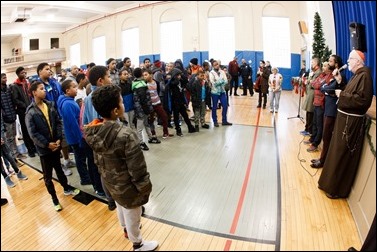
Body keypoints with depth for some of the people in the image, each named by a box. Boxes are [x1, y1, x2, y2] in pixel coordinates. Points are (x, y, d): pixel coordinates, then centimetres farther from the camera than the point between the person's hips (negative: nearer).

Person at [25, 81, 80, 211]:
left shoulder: (50, 105, 2)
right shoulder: (30, 112, -12)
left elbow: (58, 123, 1)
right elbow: (33, 133, -14)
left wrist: (59, 139, -9)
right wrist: (47, 144, -16)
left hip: (55, 145, 4)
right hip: (44, 148, -4)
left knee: (59, 169, 22)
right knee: (48, 176, 10)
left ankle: (66, 188, 42)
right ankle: (54, 198, 26)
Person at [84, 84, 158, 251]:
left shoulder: (93, 131, -12)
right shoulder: (126, 135, -35)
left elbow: (98, 160, 3)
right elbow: (137, 168, -28)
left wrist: (106, 174, 18)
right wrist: (144, 187, -12)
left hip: (109, 181, 7)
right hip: (126, 185, -7)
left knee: (121, 207, 32)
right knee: (132, 214, 19)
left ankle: (127, 229, 61)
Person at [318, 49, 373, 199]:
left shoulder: (364, 75, -17)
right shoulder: (357, 75, 13)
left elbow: (362, 100, -27)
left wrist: (342, 94, -18)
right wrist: (339, 81, 4)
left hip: (351, 121, -10)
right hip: (345, 118, 10)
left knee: (342, 155, 1)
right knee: (337, 152, 19)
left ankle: (337, 189, 15)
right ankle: (332, 181, 34)